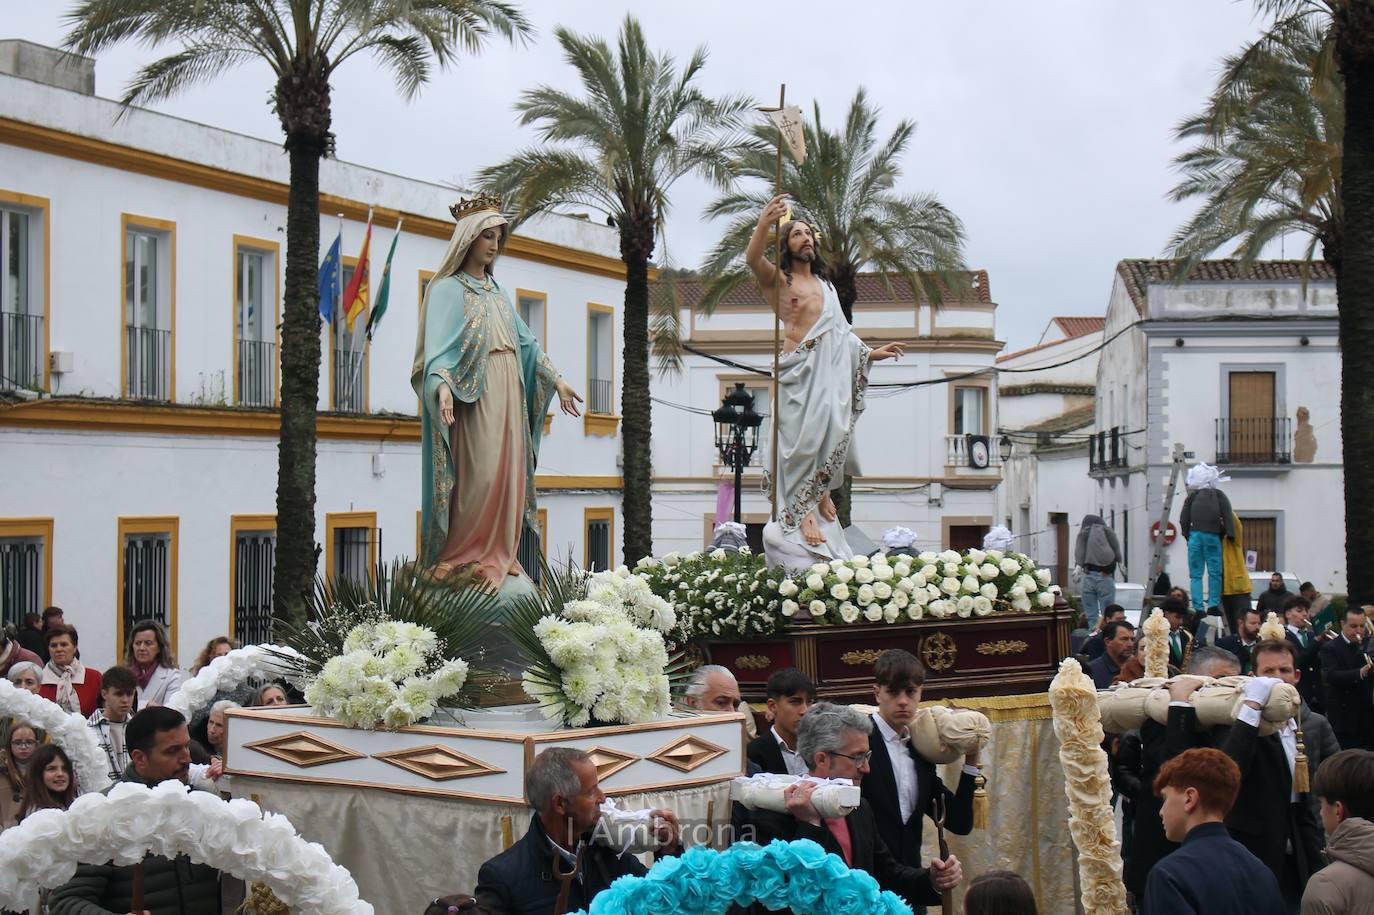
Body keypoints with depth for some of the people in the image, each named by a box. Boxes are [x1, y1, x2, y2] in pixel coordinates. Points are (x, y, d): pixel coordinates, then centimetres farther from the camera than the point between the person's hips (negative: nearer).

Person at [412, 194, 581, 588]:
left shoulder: (495, 290, 19)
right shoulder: (448, 289, -3)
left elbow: (525, 339, 23)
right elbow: (438, 345, -17)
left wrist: (556, 379, 18)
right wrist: (442, 385, -34)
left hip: (509, 396, 7)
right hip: (473, 395, -7)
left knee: (509, 475, 4)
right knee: (480, 477, -13)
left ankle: (499, 557, 8)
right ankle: (458, 558, -5)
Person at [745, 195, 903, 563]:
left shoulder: (826, 285, 28)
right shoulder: (778, 279, 8)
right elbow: (752, 259, -14)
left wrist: (871, 353, 29)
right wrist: (764, 224, -30)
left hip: (832, 366, 5)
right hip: (800, 367, -5)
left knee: (836, 427, -10)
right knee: (803, 434, -12)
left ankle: (821, 491, 11)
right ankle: (801, 512, -9)